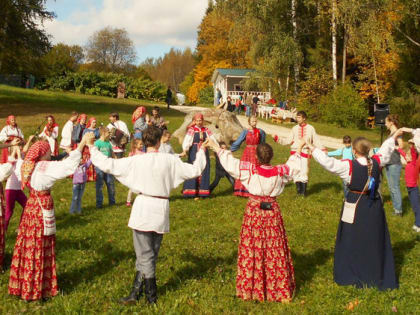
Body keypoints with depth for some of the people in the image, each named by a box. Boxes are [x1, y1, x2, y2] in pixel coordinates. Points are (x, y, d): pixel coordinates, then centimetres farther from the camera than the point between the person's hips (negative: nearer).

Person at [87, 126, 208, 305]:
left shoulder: (136, 161, -7)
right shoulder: (170, 160, -3)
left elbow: (108, 165, -6)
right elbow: (195, 170, 4)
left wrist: (92, 149, 9)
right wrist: (201, 152, 20)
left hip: (143, 208, -2)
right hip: (161, 211, 2)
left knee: (145, 255, 5)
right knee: (149, 255, 15)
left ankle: (151, 296, 12)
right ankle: (136, 293, 20)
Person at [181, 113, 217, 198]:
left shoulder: (206, 130, 8)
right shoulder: (191, 130, -5)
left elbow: (212, 140, 5)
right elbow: (187, 140, -17)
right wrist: (184, 151, -32)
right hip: (194, 154, -4)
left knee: (204, 172, 4)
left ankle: (202, 192, 10)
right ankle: (192, 192, 0)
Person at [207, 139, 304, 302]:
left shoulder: (250, 170, -15)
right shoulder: (280, 171, -7)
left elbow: (230, 162, -10)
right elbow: (294, 166, 13)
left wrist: (217, 148, 3)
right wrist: (298, 152, 31)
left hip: (254, 211, -2)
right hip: (273, 211, 2)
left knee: (252, 248, 7)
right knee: (276, 250, 10)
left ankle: (251, 288, 15)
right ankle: (279, 288, 20)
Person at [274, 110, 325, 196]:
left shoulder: (310, 128, 6)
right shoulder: (295, 129, 8)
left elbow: (316, 141, 9)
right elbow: (288, 141, 7)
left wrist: (322, 149, -2)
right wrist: (277, 139, -2)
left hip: (305, 153, -2)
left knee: (304, 172, -5)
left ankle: (303, 192, 9)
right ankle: (299, 190, 13)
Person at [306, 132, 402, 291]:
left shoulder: (349, 166, -20)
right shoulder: (377, 162, -5)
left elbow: (327, 161, -22)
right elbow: (385, 150, 14)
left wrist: (312, 148, -11)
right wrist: (394, 136, 31)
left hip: (355, 206, -4)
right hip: (374, 206, 4)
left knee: (352, 241, 9)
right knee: (375, 241, 15)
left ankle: (351, 275, 18)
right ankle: (379, 275, 26)